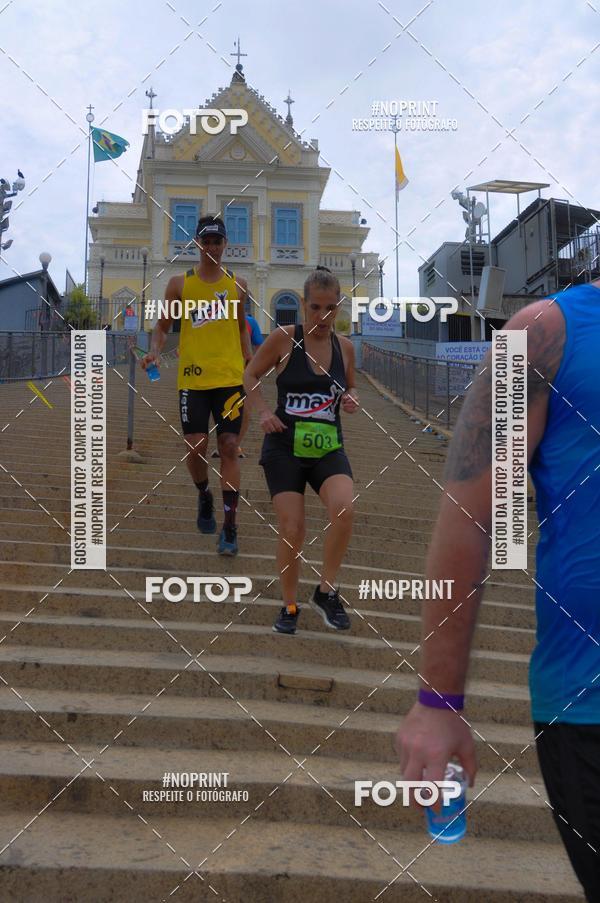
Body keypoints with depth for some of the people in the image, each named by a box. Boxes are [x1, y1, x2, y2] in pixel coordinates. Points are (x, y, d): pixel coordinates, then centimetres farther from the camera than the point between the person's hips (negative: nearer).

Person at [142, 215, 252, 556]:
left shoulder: (237, 284, 8)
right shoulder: (180, 284, 4)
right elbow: (163, 326, 9)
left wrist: (250, 359, 6)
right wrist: (155, 351, -10)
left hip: (230, 377, 1)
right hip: (193, 378, 0)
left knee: (229, 447, -3)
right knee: (196, 447, -3)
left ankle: (230, 526, 0)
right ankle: (205, 497, 30)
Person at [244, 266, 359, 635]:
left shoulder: (345, 346, 3)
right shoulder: (284, 338, -7)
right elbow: (251, 375, 5)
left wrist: (351, 400, -3)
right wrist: (265, 411, -10)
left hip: (328, 448, 2)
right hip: (285, 448, -2)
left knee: (344, 509, -25)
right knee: (292, 531, -5)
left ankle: (327, 591, -4)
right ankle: (290, 607, 18)